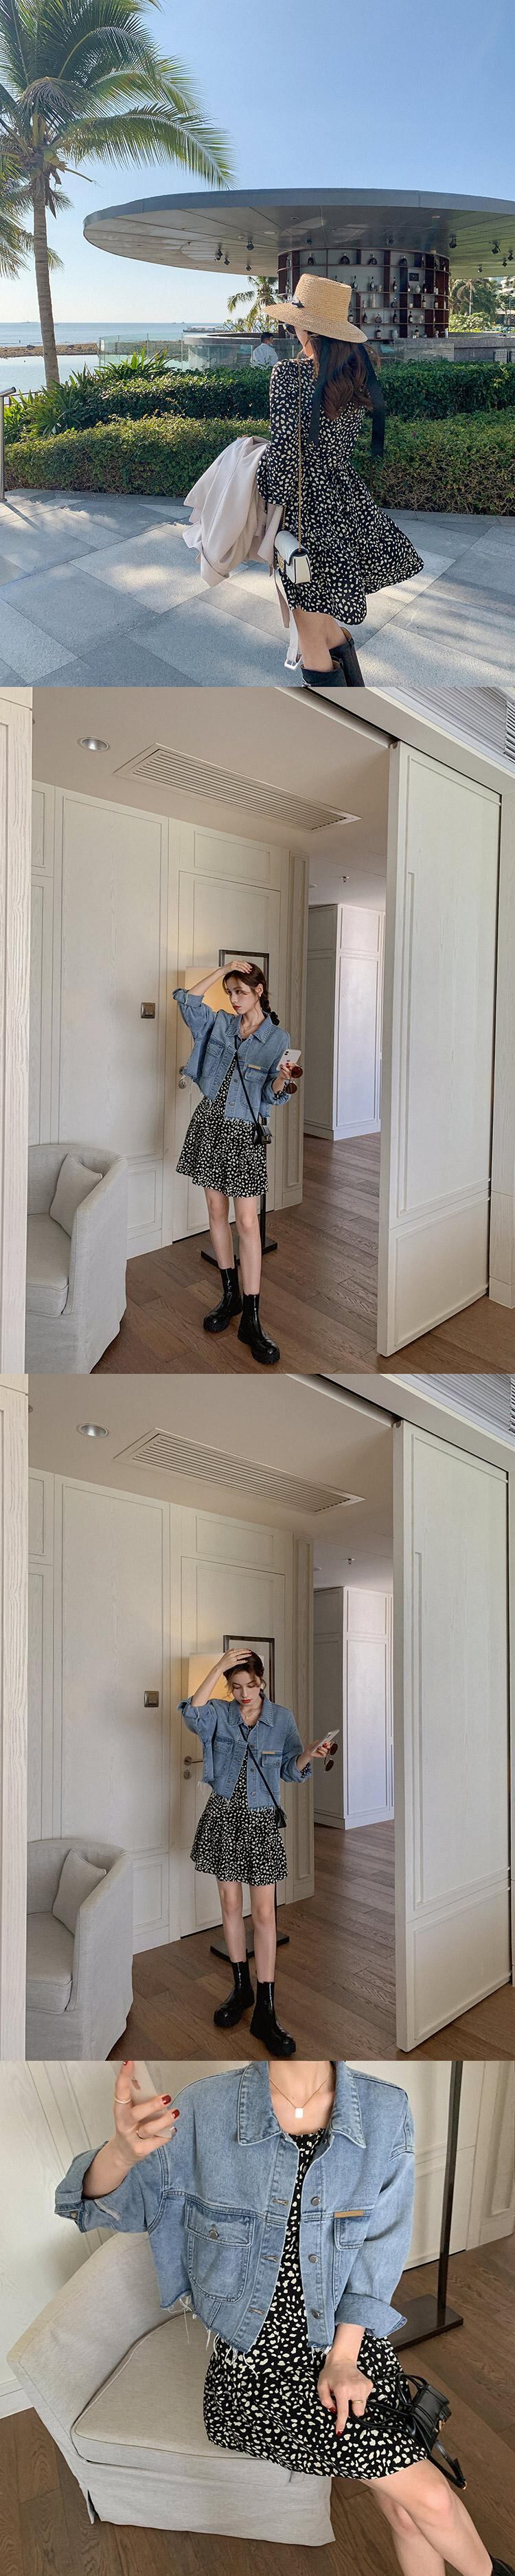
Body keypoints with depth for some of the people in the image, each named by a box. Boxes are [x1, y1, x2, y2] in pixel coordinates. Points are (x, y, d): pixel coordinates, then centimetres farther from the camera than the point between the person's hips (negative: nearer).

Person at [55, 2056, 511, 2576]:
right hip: (252, 2362, -2)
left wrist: (344, 2357, -11)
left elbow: (381, 2245, -2)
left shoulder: (387, 2112, -8)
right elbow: (97, 2203, -12)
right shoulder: (205, 2110, -13)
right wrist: (123, 2150, -35)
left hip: (352, 2343, 3)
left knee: (403, 2508, -15)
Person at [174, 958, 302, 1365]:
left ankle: (251, 1320, -7)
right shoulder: (220, 1024, 7)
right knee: (217, 1210, 9)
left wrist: (283, 1078, -24)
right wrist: (222, 970, -2)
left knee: (247, 1221, -8)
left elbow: (272, 1097, -2)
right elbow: (186, 998, 1)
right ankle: (231, 1296, 22)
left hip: (246, 1132, -4)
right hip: (210, 1123, 4)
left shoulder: (278, 1038, -3)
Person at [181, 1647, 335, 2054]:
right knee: (231, 1903, 10)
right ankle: (241, 1989, 27)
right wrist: (218, 1668, -30)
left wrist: (308, 1755, -19)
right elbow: (193, 1715, -28)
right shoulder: (221, 1713, -5)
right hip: (224, 1818, 1)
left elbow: (290, 1771, 3)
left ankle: (265, 2011, 0)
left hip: (262, 1822, -1)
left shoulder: (282, 1718, -3)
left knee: (264, 1913, -3)